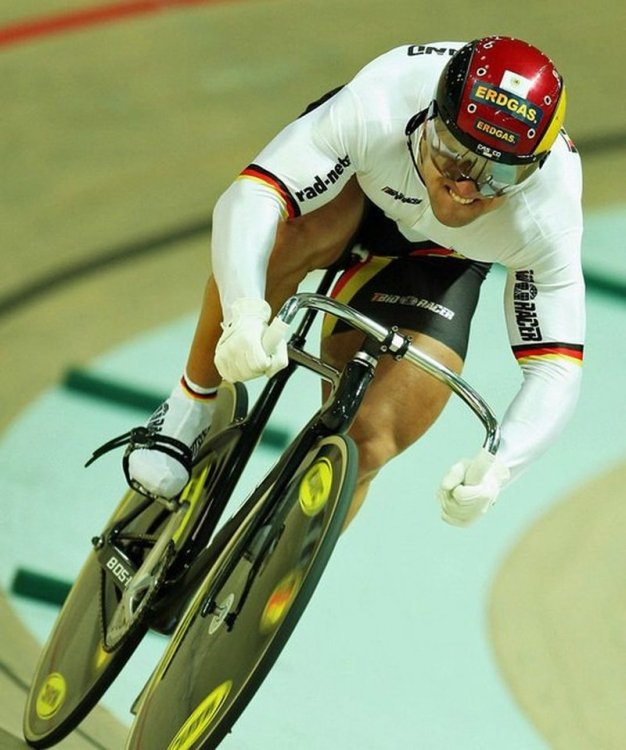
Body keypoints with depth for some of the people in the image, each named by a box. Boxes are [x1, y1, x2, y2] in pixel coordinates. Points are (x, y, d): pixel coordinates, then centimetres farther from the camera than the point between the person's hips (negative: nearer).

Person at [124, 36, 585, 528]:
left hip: (443, 257, 1)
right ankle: (193, 406, -17)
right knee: (284, 234, -39)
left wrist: (497, 467, -50)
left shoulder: (546, 219, -36)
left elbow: (556, 369, -32)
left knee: (366, 444, -15)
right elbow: (249, 198, -46)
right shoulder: (378, 110, -41)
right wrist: (244, 311, -64)